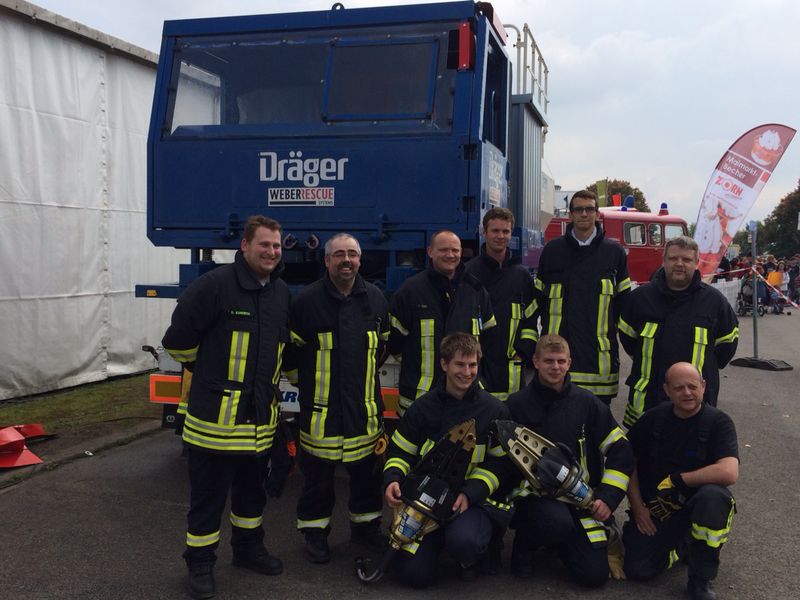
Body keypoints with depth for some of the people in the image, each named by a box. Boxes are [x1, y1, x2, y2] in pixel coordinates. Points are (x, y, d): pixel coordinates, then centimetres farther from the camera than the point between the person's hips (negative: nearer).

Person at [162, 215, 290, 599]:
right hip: (215, 413, -6)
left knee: (252, 490, 20)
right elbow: (178, 340, -9)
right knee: (208, 495, 5)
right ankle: (200, 564, 20)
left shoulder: (283, 294, 8)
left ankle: (248, 549, 38)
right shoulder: (214, 285, -14)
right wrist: (208, 371, 5)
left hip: (260, 416, 6)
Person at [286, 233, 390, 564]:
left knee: (367, 470, 14)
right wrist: (303, 380, 7)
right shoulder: (307, 300, -7)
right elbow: (290, 347, 3)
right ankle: (315, 531, 21)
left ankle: (366, 523, 32)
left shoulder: (375, 298, 6)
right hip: (320, 407, -3)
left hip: (365, 406, 4)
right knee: (318, 474, 5)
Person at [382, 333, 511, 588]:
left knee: (464, 542, -35)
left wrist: (469, 494, -14)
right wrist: (392, 479, -12)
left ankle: (468, 559, 5)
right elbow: (399, 451, 10)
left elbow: (500, 463, 0)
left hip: (473, 500, -2)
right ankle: (438, 539, 23)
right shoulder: (423, 407, 4)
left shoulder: (495, 410, -1)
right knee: (413, 573, -12)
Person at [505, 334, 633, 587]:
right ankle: (525, 543, -1)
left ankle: (559, 540, 23)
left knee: (595, 574, -9)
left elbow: (620, 450, 7)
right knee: (558, 522, -37)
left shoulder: (587, 403, 4)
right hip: (533, 495, -3)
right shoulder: (517, 404, -2)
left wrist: (608, 497, -2)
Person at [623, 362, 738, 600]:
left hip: (697, 500, -3)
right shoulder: (653, 418, 0)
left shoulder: (718, 422, -11)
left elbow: (729, 473, -27)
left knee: (712, 495, -38)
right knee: (637, 569, -14)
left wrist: (675, 480, -19)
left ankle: (701, 580, -17)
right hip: (656, 506, 3)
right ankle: (681, 549, 21)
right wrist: (637, 506, -3)